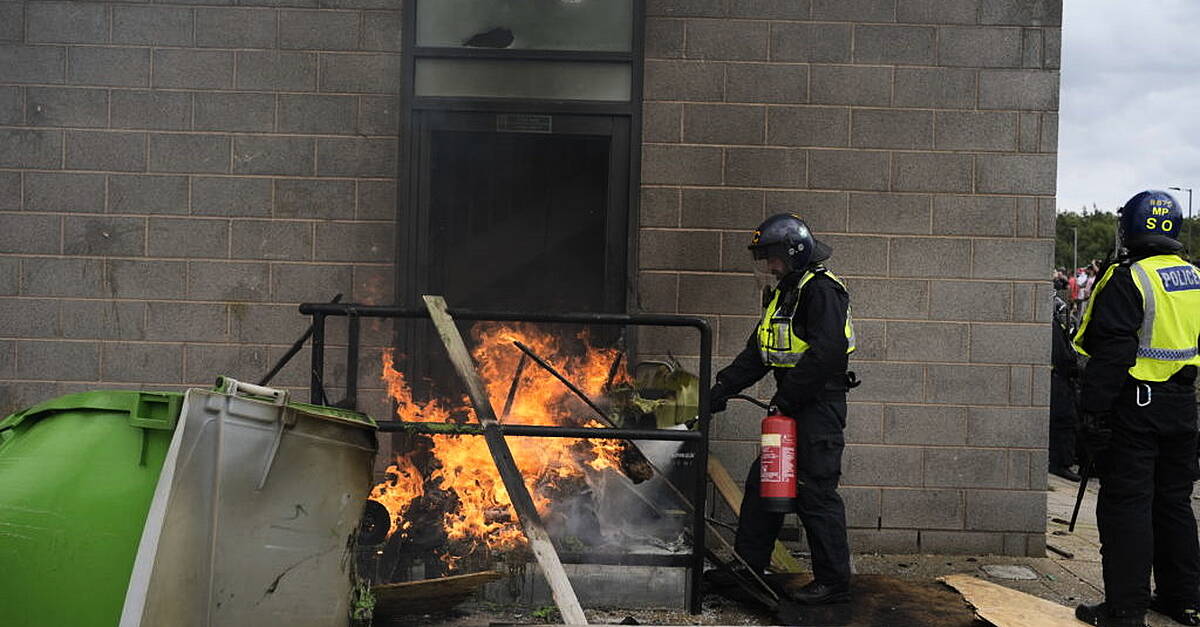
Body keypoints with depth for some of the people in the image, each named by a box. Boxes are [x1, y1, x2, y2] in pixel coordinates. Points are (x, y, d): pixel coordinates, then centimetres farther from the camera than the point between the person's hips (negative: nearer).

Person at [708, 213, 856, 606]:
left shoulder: (822, 290, -13)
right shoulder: (782, 294, 18)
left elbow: (828, 352, -24)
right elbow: (757, 353, 19)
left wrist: (789, 394, -20)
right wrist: (721, 390, 11)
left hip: (819, 406, -10)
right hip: (792, 407, 10)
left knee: (816, 492, -6)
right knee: (762, 484, 13)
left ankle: (834, 582, 5)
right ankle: (747, 566, 23)